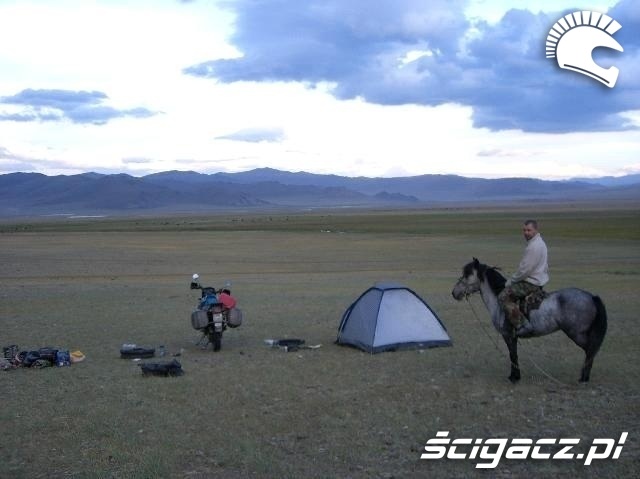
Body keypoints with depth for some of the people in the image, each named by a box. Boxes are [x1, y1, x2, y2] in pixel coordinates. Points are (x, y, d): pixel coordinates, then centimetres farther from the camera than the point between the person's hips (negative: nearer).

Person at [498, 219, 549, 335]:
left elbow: (525, 269, -23)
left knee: (503, 297, -15)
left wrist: (510, 281, -11)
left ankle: (521, 324, -22)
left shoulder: (534, 247, -22)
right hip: (538, 279, 11)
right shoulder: (539, 242, 13)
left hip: (532, 283, -11)